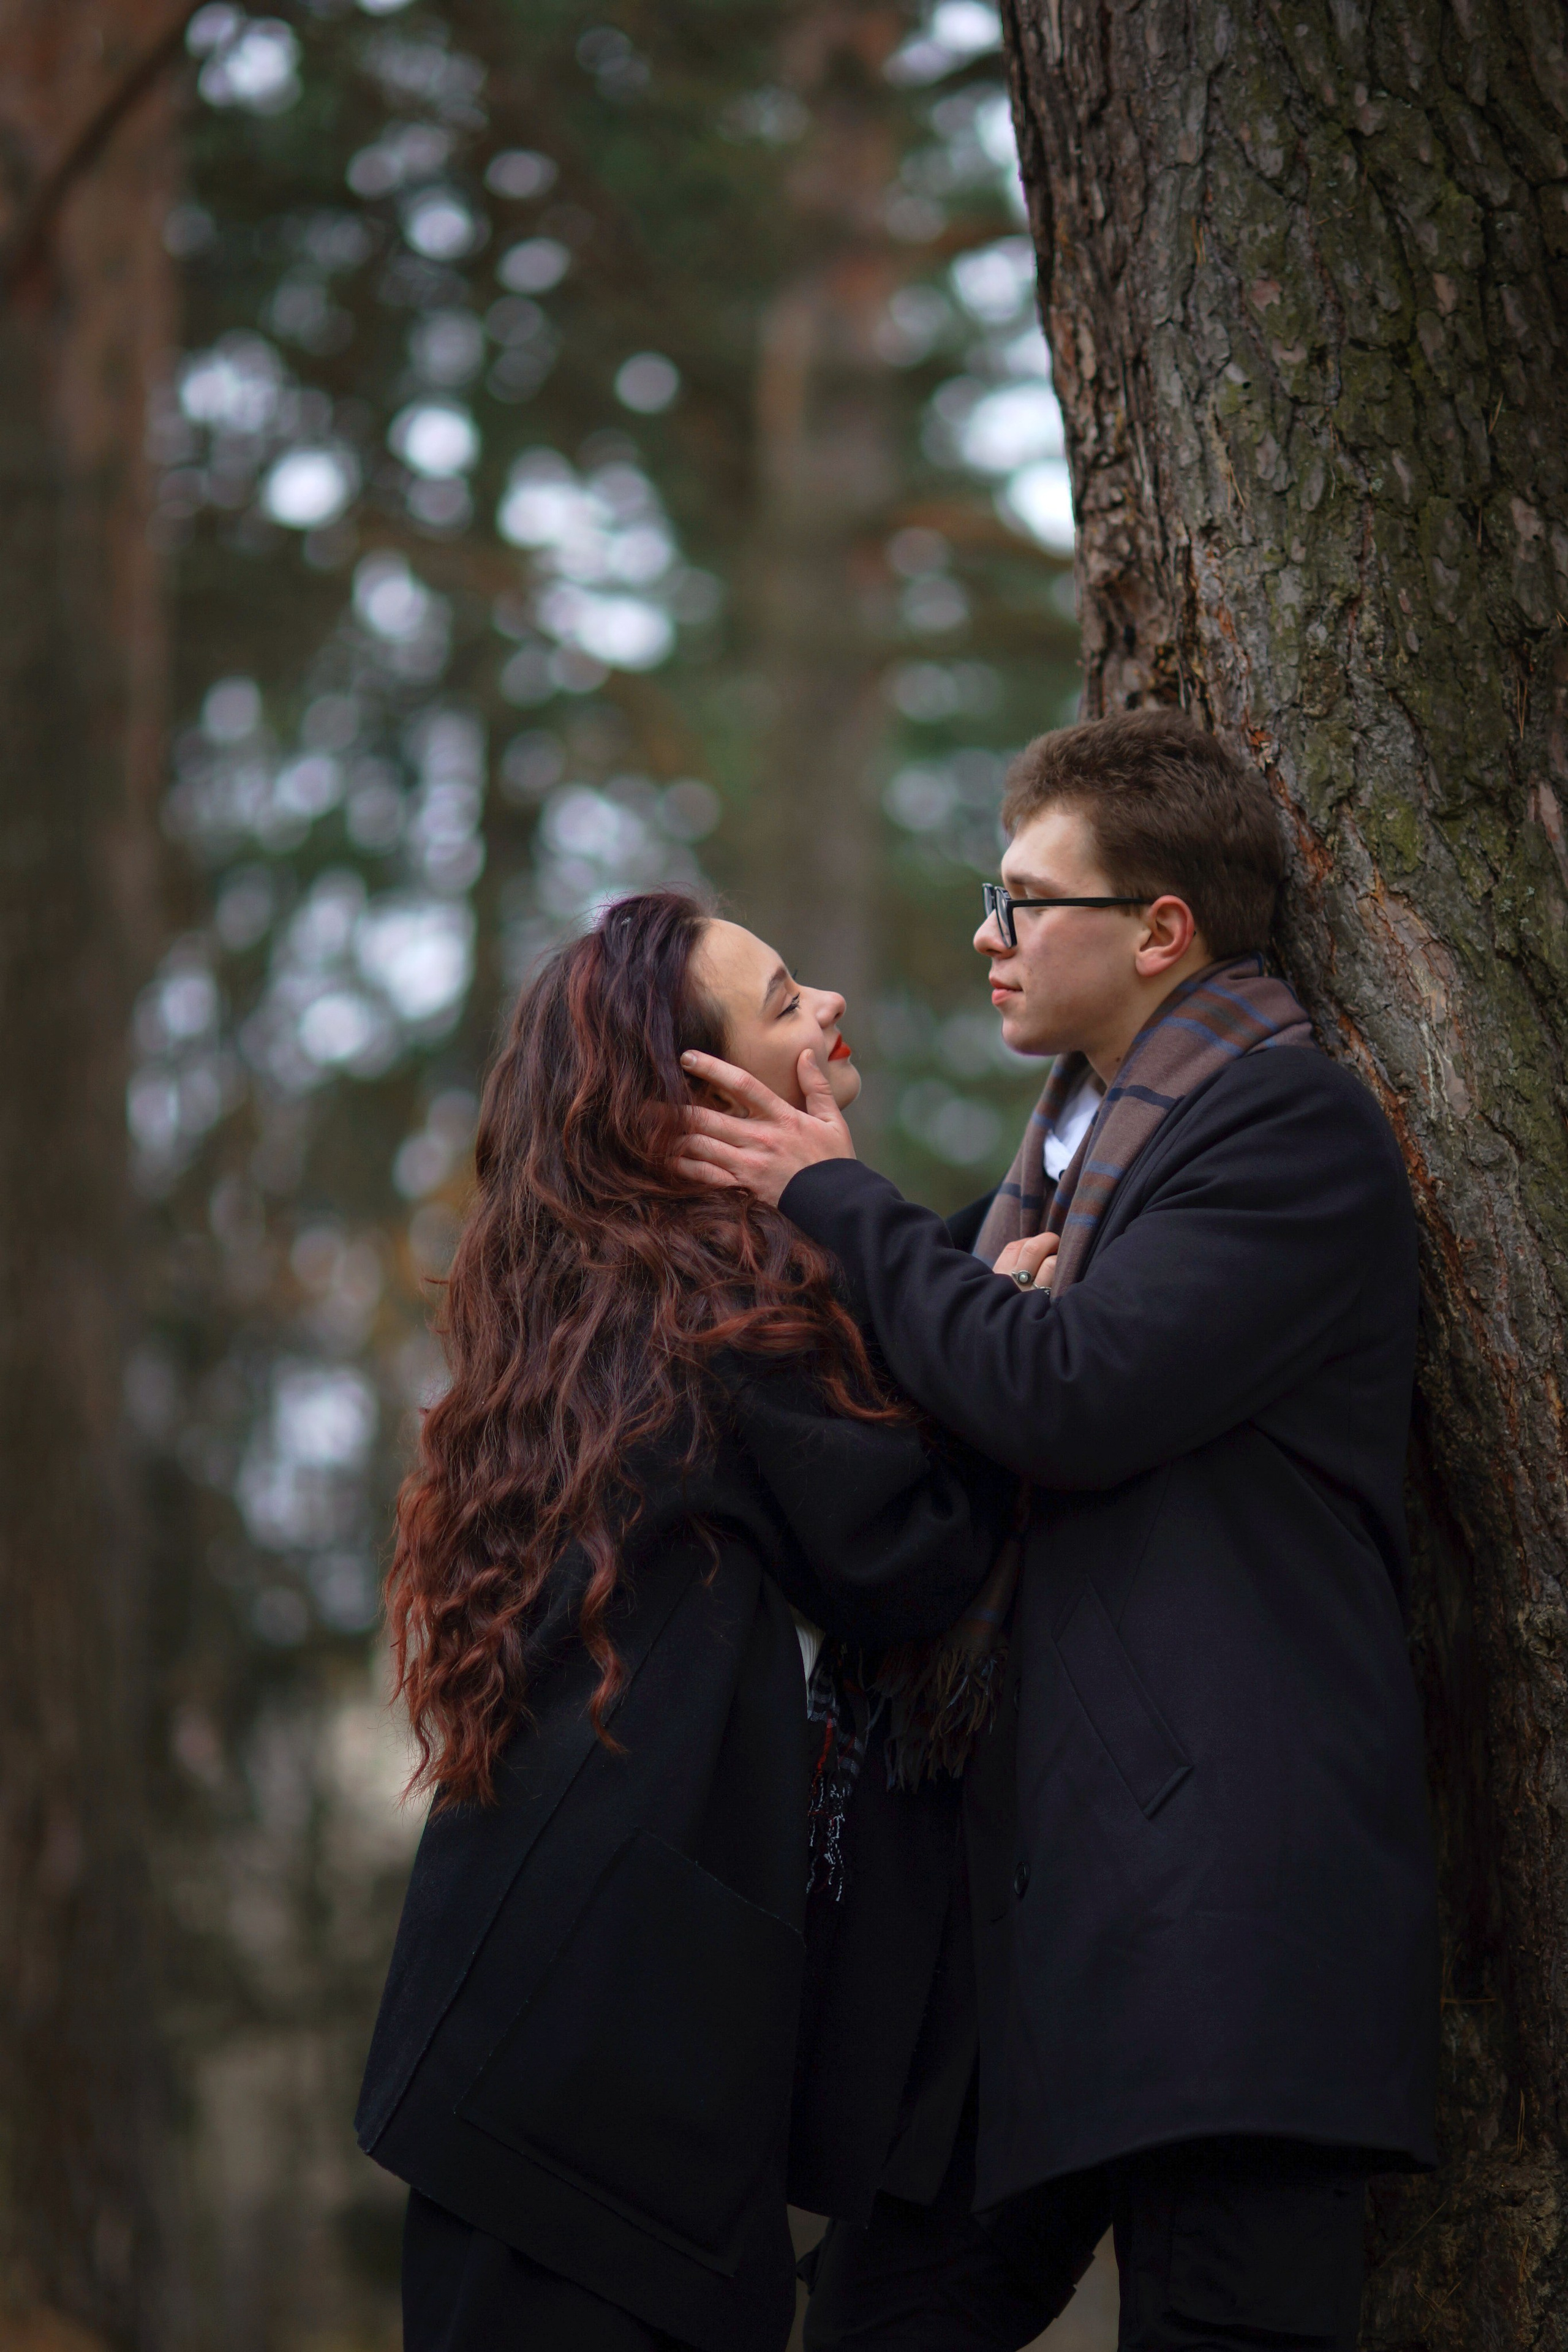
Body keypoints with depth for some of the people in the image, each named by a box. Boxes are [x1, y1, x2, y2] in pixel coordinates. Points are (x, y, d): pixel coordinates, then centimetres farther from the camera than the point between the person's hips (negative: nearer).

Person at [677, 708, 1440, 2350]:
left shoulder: (1288, 1122, -8)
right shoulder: (1084, 1129, 22)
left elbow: (1066, 1399, -19)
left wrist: (830, 1198, -7)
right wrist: (988, 1293, 0)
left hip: (1220, 1904, -9)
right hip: (1042, 1896, 9)